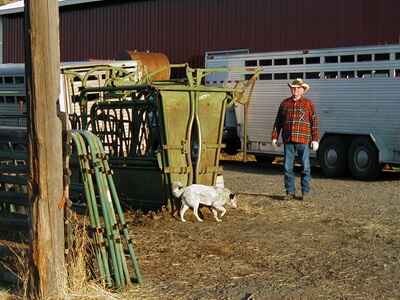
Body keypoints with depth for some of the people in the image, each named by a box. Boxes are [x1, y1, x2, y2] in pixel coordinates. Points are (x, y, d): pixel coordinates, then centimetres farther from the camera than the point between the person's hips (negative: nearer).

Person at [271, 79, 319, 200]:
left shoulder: (308, 104, 4)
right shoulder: (285, 103, 13)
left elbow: (314, 122, 1)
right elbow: (278, 122, 15)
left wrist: (315, 139, -6)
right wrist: (275, 137, 8)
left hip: (303, 141, -3)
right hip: (288, 141, 3)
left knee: (305, 167, 0)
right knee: (287, 168, 3)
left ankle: (305, 192, 9)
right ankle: (290, 192, 11)